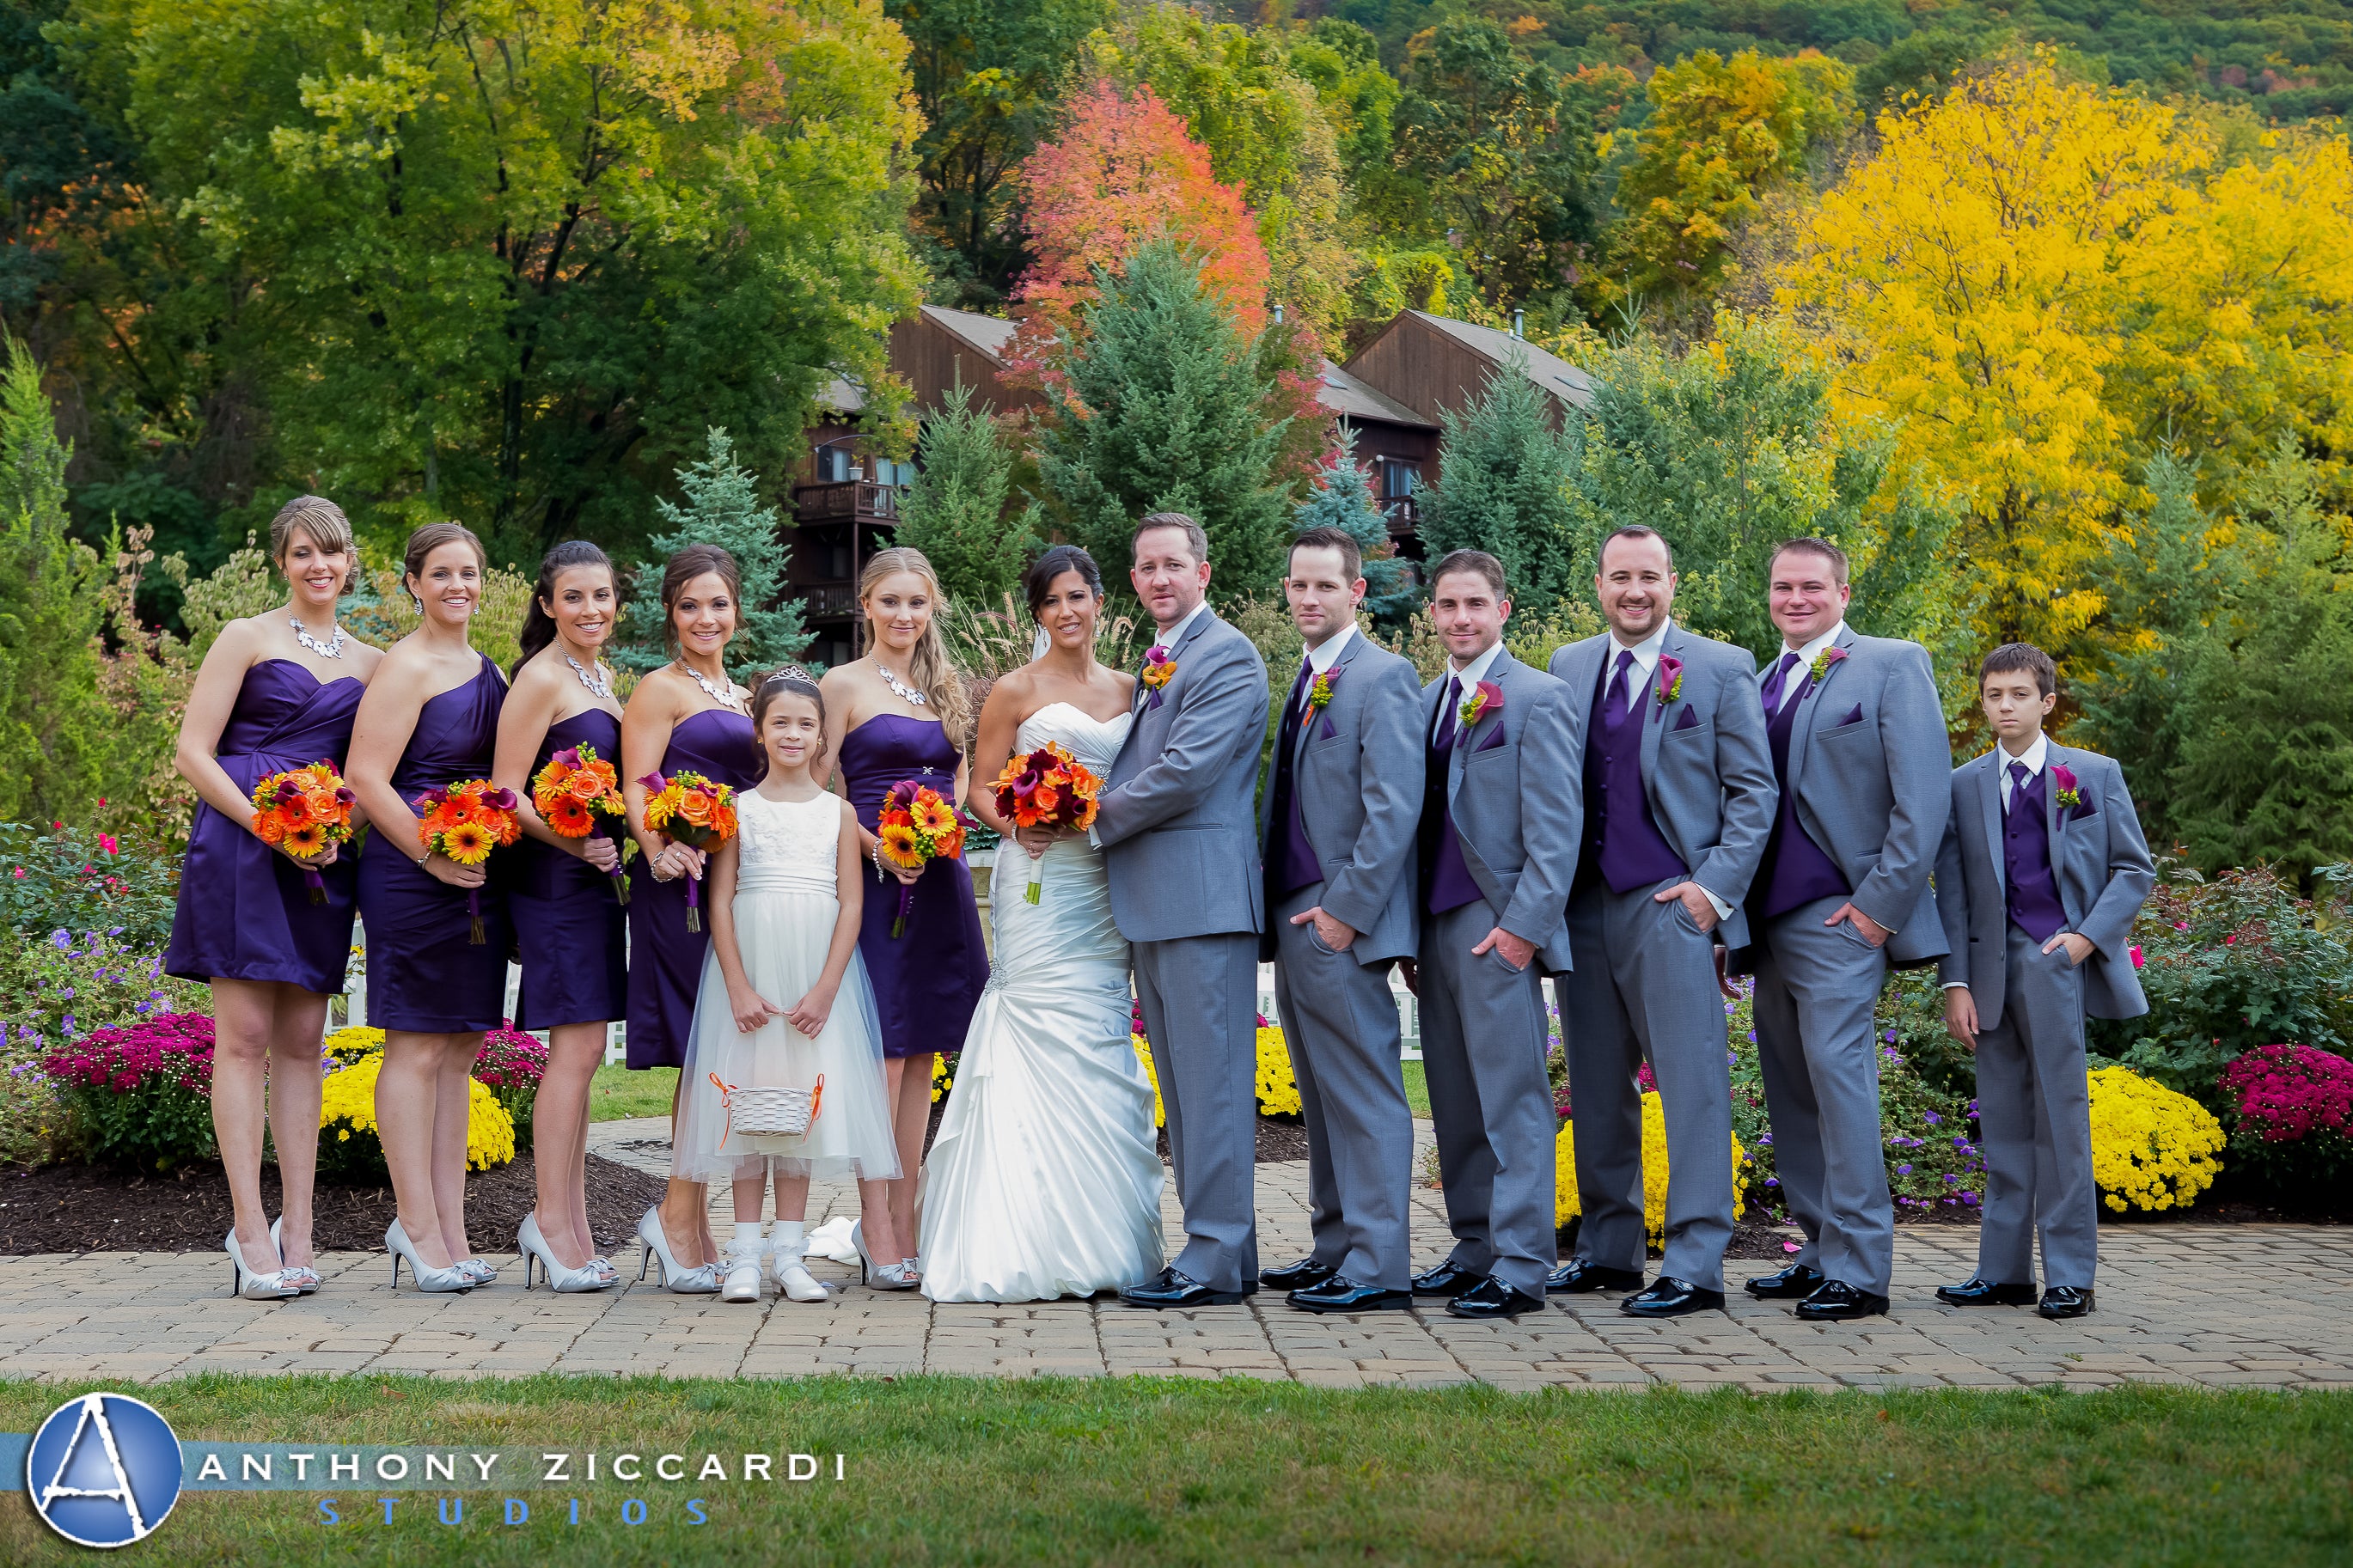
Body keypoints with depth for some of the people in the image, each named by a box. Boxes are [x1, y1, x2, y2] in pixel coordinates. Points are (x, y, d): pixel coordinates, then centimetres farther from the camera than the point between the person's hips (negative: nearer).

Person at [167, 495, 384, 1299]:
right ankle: (250, 1230, -6)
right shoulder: (246, 638, 2)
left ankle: (297, 1227, 7)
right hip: (242, 847, -4)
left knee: (303, 1041, 5)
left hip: (323, 860, 5)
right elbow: (195, 755, -3)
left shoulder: (368, 662, 16)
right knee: (245, 1034, -7)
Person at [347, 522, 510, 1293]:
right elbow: (366, 779, -15)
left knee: (460, 1052, 9)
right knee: (417, 1049, -4)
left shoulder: (487, 671, 16)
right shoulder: (406, 668, -9)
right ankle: (418, 1225, 0)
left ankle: (447, 1228, 13)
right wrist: (433, 856, -17)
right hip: (411, 876, -8)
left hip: (477, 877, 8)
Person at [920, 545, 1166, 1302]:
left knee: (1105, 1056, 4)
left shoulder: (1125, 689, 15)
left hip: (1106, 885, 5)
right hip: (1040, 879, -5)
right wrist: (1017, 824, -18)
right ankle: (1043, 1247, -7)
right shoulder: (1017, 689, 2)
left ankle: (1106, 1244, 10)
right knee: (1052, 1047, -10)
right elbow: (982, 788, 1)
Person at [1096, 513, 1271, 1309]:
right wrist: (1100, 811, 4)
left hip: (1204, 894, -10)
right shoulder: (1155, 664, 21)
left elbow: (1187, 771, -18)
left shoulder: (1228, 656, -9)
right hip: (1151, 901, 10)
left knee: (1211, 1079, -7)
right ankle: (1216, 1242, 18)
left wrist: (1098, 822, -7)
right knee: (1180, 1085, 12)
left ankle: (1217, 1258, -5)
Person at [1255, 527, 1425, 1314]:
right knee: (1322, 1097, 13)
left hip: (1341, 923, -9)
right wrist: (1281, 912, 15)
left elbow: (1395, 807, -17)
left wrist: (1344, 909, -18)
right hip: (1295, 921, 9)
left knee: (1364, 1093, -6)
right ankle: (1336, 1248, 20)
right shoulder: (1306, 681, 18)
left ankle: (1377, 1268, -4)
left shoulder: (1382, 676, -10)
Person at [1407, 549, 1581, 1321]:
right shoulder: (1429, 701, 17)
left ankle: (1520, 1267, -3)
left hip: (1498, 929, -7)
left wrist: (1523, 926, -15)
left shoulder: (1535, 697, -5)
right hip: (1435, 924, 7)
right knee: (1455, 1103, 9)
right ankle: (1475, 1249, 17)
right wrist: (1409, 932, 14)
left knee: (1511, 1098, -6)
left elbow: (1557, 828, -9)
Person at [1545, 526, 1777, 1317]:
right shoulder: (1568, 667, 13)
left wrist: (1715, 887, -9)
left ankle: (1694, 1267, -5)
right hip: (1582, 904, 5)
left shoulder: (1720, 669, 1)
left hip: (1671, 904, -5)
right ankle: (1608, 1249, 20)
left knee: (1692, 1086, -6)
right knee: (1597, 1088, 10)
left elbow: (1753, 792, 0)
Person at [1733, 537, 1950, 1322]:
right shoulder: (1762, 682, 18)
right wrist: (1735, 911, 12)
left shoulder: (1893, 665, -1)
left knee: (1837, 1071, -12)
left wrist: (1882, 904, -12)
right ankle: (1819, 1251, 16)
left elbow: (1923, 795, -7)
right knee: (1790, 1086, 8)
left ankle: (1858, 1269, -9)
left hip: (1840, 914, -7)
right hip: (1767, 918, 7)